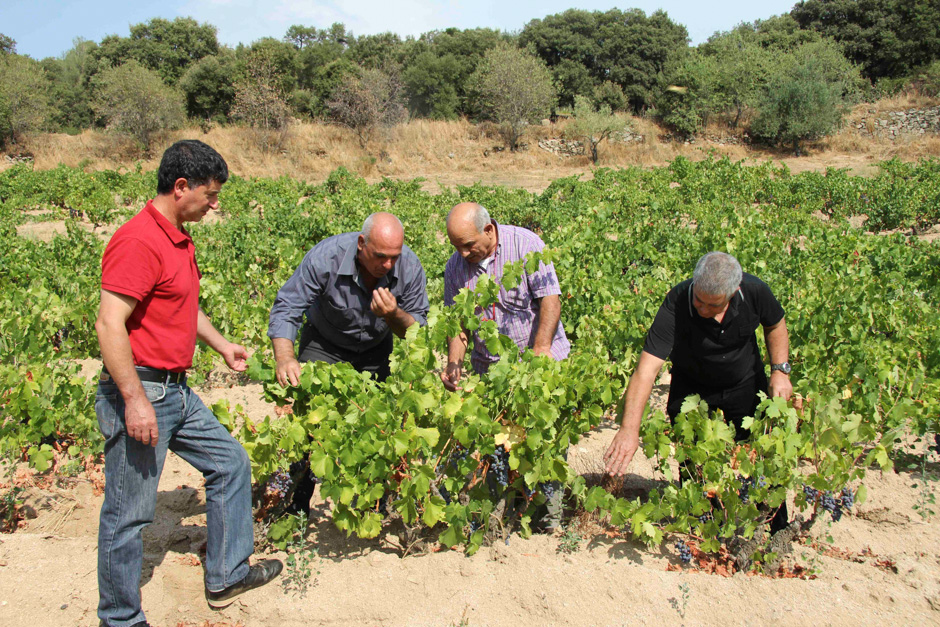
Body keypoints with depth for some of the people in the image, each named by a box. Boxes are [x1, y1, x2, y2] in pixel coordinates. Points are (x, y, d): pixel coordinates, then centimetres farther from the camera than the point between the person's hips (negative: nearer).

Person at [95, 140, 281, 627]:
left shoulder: (179, 239, 12)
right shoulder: (138, 242, -20)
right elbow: (109, 324, -25)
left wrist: (220, 344, 25)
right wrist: (135, 400, -26)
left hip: (176, 392, 10)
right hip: (140, 394, -10)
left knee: (230, 464, 17)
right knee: (128, 514, 4)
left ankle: (226, 576, 31)